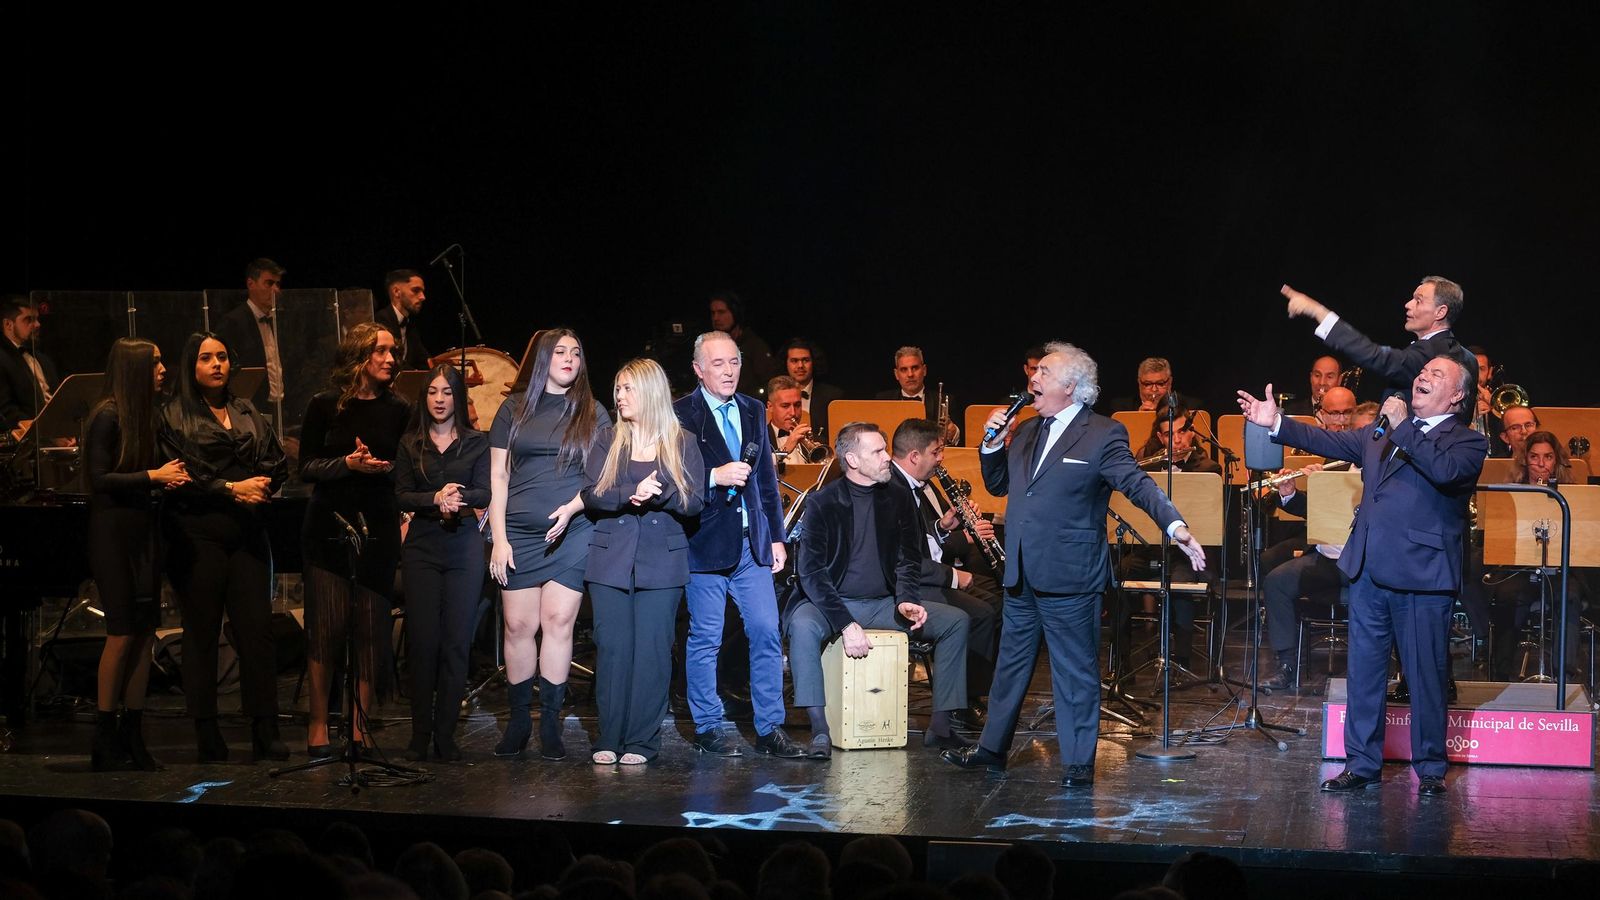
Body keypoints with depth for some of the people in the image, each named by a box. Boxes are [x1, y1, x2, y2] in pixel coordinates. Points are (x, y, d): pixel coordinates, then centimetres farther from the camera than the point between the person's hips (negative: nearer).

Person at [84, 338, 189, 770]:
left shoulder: (143, 414, 12)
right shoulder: (108, 416, -11)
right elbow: (100, 479, -16)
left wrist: (167, 478, -2)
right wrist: (153, 476, -16)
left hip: (144, 531, 8)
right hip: (114, 532, -8)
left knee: (145, 630, 5)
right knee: (123, 632, -7)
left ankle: (132, 736, 10)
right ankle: (106, 740, 0)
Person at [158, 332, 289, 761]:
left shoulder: (249, 414, 16)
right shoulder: (174, 417, 2)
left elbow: (278, 465, 11)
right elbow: (179, 476, -8)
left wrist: (259, 488, -7)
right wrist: (231, 489, -13)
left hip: (248, 533, 3)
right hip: (198, 534, -3)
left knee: (257, 628, -3)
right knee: (201, 632, 1)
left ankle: (265, 732, 0)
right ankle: (206, 734, 6)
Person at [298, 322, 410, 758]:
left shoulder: (396, 411, 8)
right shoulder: (326, 406, 1)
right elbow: (306, 468, -1)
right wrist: (348, 464, -15)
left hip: (377, 530, 2)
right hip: (329, 529, -2)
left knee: (372, 630, -1)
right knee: (327, 626, -5)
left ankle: (361, 725, 7)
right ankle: (319, 724, 3)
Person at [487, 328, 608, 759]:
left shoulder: (593, 414, 7)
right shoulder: (514, 411, 8)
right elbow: (498, 476, 7)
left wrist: (571, 508, -13)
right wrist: (498, 539, -1)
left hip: (571, 533, -1)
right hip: (519, 534, 1)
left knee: (558, 622, -5)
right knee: (519, 626, -1)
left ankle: (550, 721, 2)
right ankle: (519, 719, 10)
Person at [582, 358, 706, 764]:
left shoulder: (682, 443, 6)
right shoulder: (608, 441, 10)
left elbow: (694, 502, -1)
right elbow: (591, 496, -1)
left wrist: (658, 489, -18)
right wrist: (631, 495, -18)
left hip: (661, 560, -1)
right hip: (611, 559, 1)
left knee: (652, 649, -3)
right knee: (612, 647, -1)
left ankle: (642, 741, 2)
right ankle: (609, 739, 5)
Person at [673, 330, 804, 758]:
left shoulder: (754, 411, 13)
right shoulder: (680, 415, -5)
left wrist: (776, 537, 14)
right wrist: (715, 477, -24)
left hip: (753, 543, 5)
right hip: (707, 543, -5)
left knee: (766, 634, 2)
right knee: (705, 639, 2)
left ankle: (770, 728, 9)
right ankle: (707, 727, 13)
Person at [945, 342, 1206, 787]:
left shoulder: (1102, 434, -8)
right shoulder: (1027, 431, 13)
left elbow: (1137, 484, -15)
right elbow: (998, 486, 20)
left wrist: (1176, 526, -28)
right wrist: (993, 444, 3)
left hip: (1069, 576, -7)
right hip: (1022, 575, 7)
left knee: (1076, 673, 1)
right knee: (1011, 663, 17)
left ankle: (1079, 763, 8)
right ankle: (993, 747, 28)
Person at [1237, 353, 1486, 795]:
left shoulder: (1468, 443, -2)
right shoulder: (1382, 432, 18)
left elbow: (1444, 471, -21)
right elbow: (1332, 443, 18)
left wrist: (1401, 427, -16)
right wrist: (1276, 424, 9)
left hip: (1422, 577, -6)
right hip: (1369, 574, 6)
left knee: (1426, 677, 1)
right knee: (1364, 673, 10)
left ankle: (1430, 770, 13)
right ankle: (1362, 764, 19)